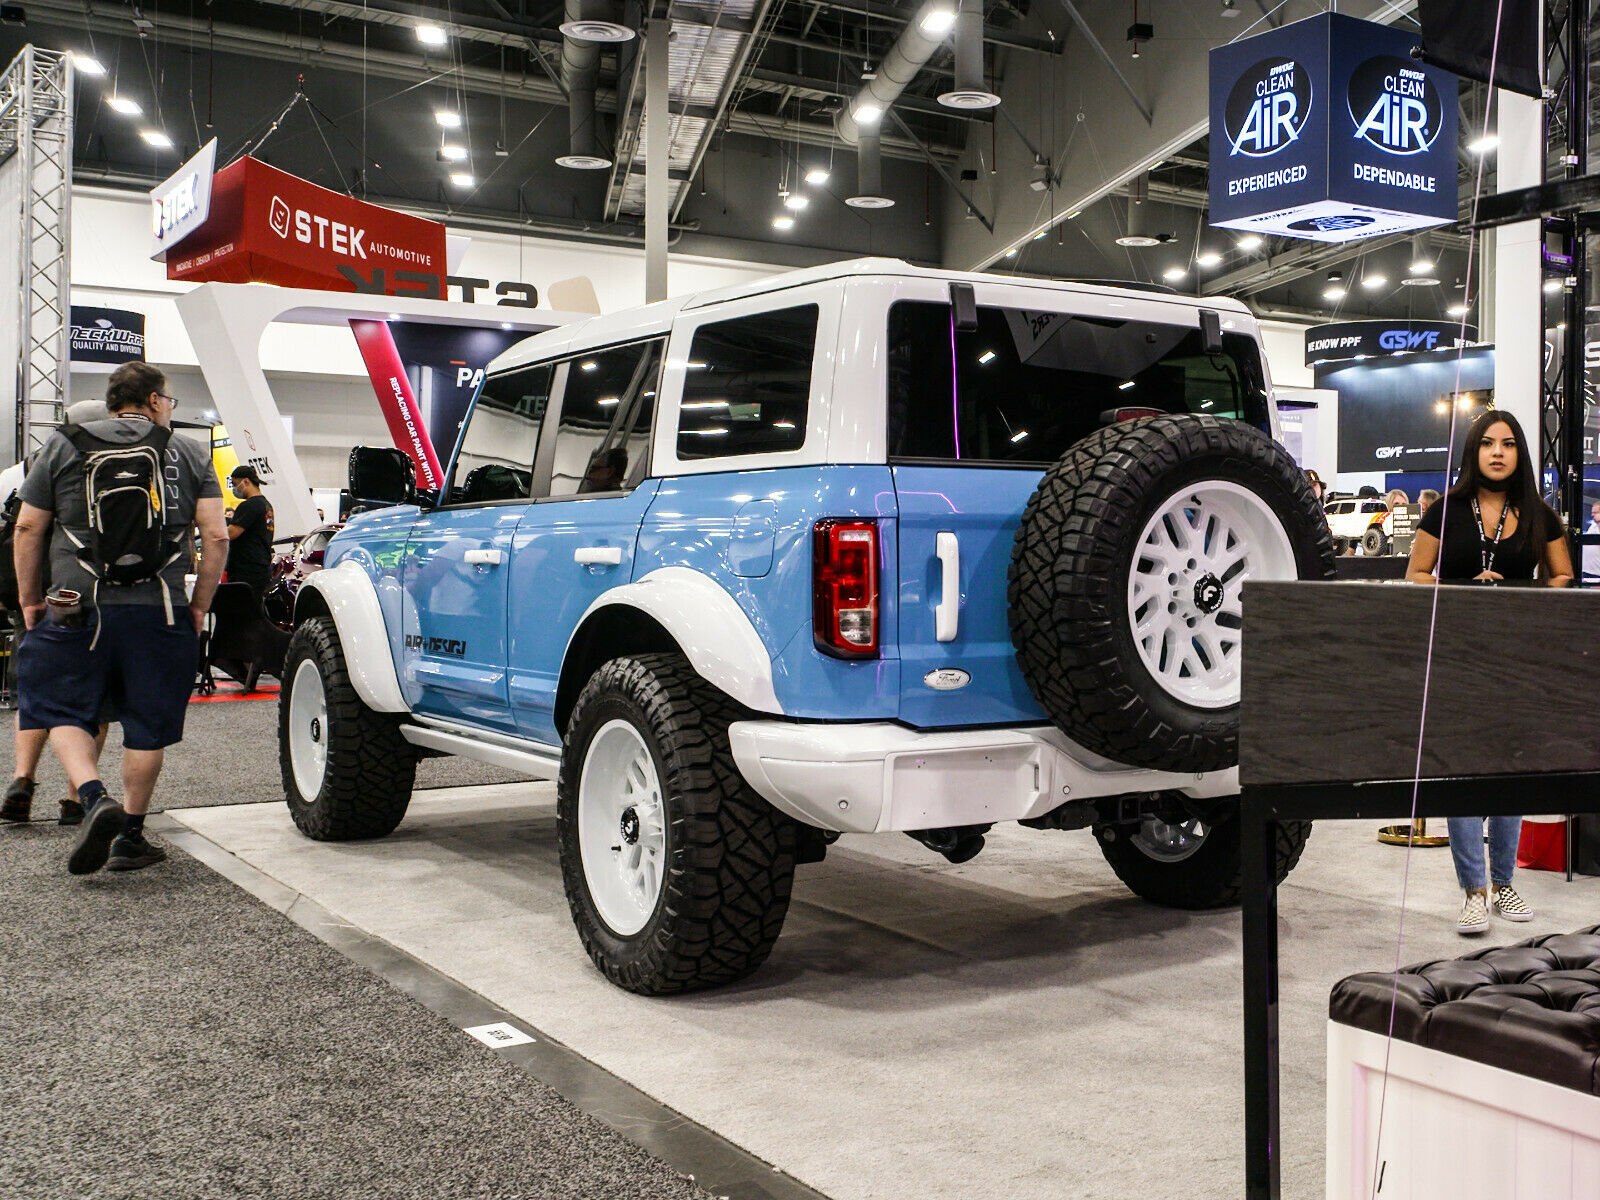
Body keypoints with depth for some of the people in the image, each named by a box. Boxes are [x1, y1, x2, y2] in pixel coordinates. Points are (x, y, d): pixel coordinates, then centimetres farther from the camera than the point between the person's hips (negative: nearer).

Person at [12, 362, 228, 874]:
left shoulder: (63, 445, 9)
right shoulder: (189, 454, 8)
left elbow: (28, 529, 6)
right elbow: (215, 536, 1)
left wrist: (30, 599, 15)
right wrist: (199, 606, 10)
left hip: (78, 610, 0)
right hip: (160, 614, 0)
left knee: (62, 711, 11)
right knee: (148, 726, 10)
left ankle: (94, 798, -12)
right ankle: (130, 836, 15)